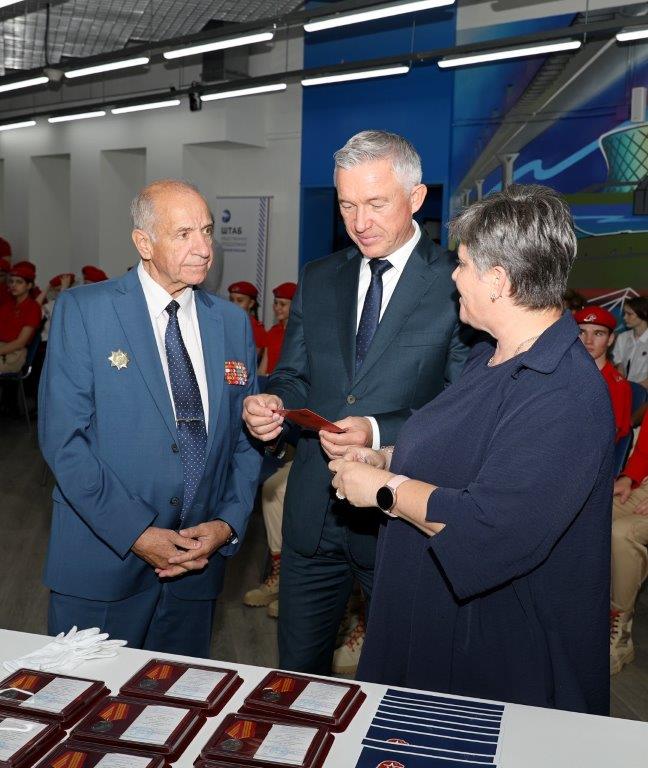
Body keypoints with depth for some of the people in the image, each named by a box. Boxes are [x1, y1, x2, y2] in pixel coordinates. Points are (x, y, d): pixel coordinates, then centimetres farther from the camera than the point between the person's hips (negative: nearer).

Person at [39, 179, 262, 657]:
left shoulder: (233, 322, 6)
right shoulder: (82, 310, -6)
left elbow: (247, 437, 8)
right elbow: (63, 437, -12)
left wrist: (229, 523, -6)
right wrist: (135, 533, -16)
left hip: (199, 561, 4)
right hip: (102, 560, -3)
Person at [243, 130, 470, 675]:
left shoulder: (456, 285, -10)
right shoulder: (318, 279, 7)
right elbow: (294, 377, 11)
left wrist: (380, 433, -25)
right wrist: (273, 403, -10)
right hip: (313, 512, 5)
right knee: (297, 671, 19)